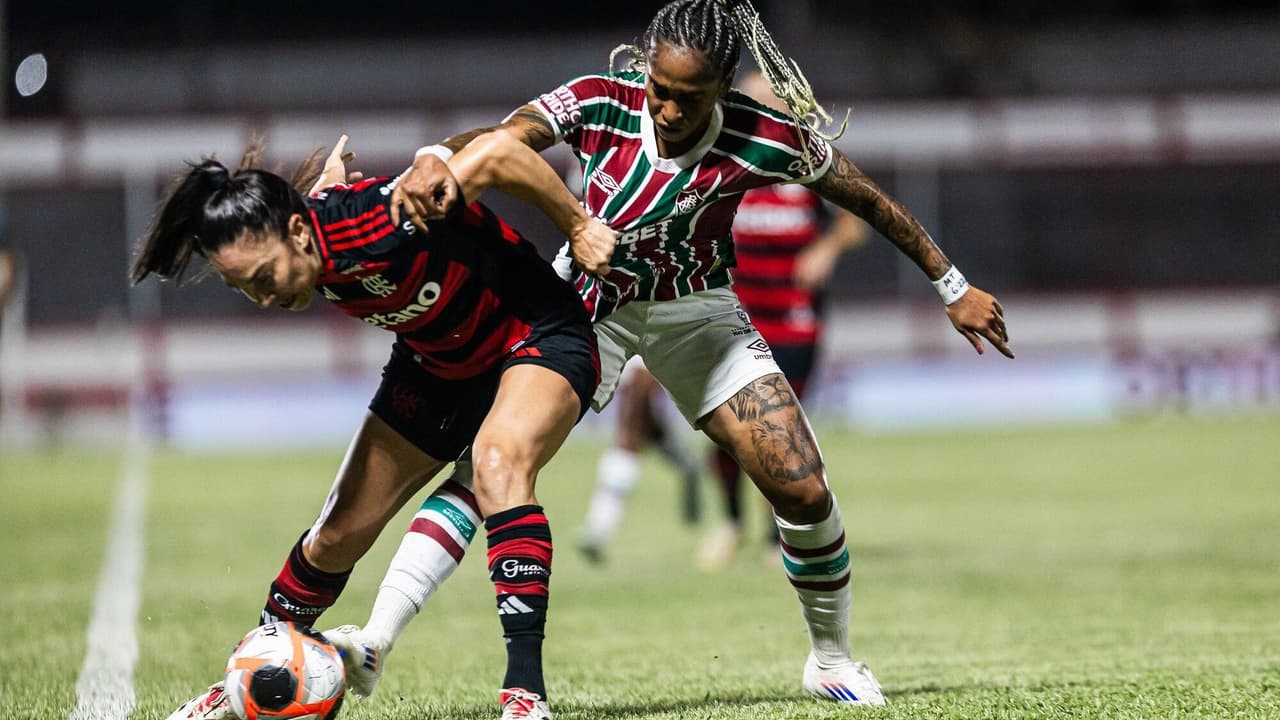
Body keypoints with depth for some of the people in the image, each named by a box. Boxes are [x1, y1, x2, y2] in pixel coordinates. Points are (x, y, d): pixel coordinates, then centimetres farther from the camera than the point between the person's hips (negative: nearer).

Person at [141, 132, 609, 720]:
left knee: (497, 462, -37)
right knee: (339, 533, 9)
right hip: (435, 361, 7)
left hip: (540, 338, -7)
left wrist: (581, 229, -22)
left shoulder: (375, 230, -38)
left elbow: (497, 153, -32)